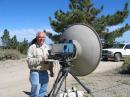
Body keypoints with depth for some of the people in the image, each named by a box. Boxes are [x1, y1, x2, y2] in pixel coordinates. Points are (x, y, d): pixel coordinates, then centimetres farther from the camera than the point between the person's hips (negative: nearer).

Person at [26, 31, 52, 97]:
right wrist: (41, 59, -21)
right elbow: (29, 60, -15)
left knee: (43, 91, 15)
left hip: (45, 72, 6)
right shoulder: (32, 47, -6)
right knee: (35, 92, -6)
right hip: (35, 72, -6)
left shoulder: (46, 47, 13)